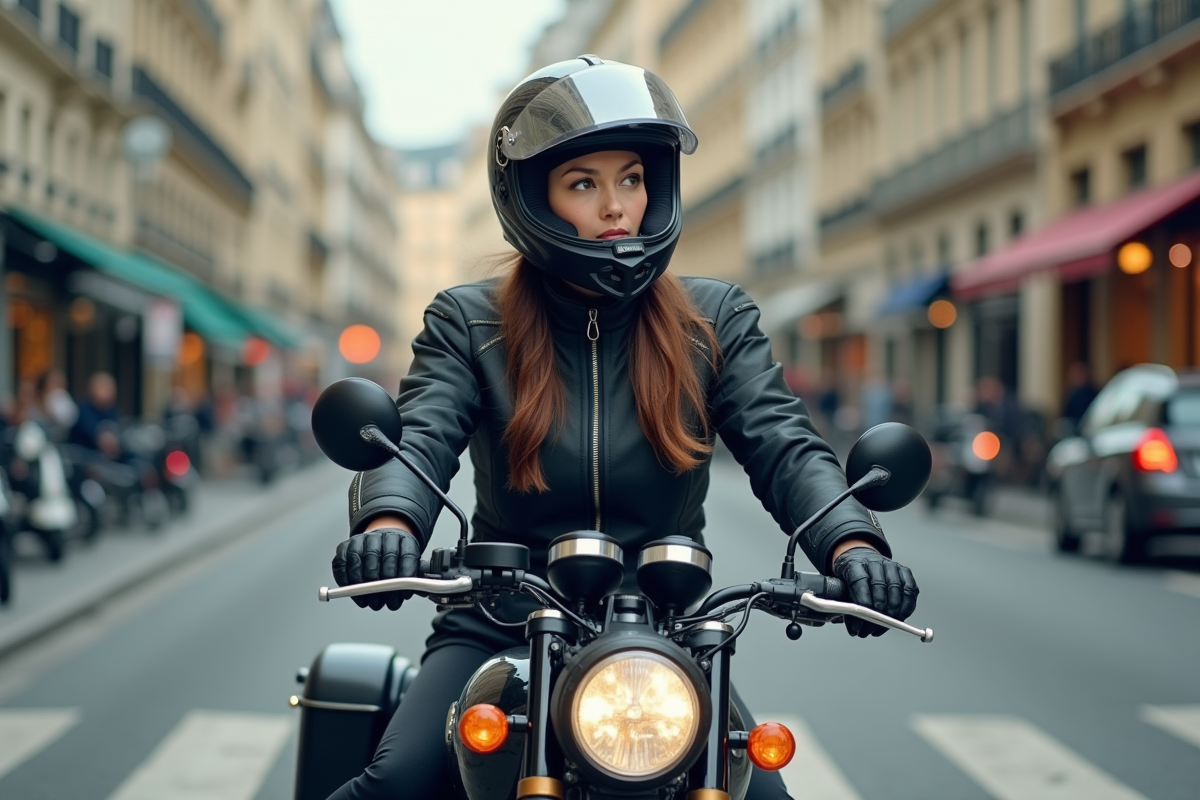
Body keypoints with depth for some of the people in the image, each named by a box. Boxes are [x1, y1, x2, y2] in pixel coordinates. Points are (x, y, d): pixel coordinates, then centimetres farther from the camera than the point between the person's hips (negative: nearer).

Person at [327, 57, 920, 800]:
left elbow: (784, 446, -5)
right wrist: (389, 522, -36)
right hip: (503, 627, -1)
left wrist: (851, 542, -27)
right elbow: (419, 440, -12)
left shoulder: (716, 319, 7)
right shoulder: (467, 322, 4)